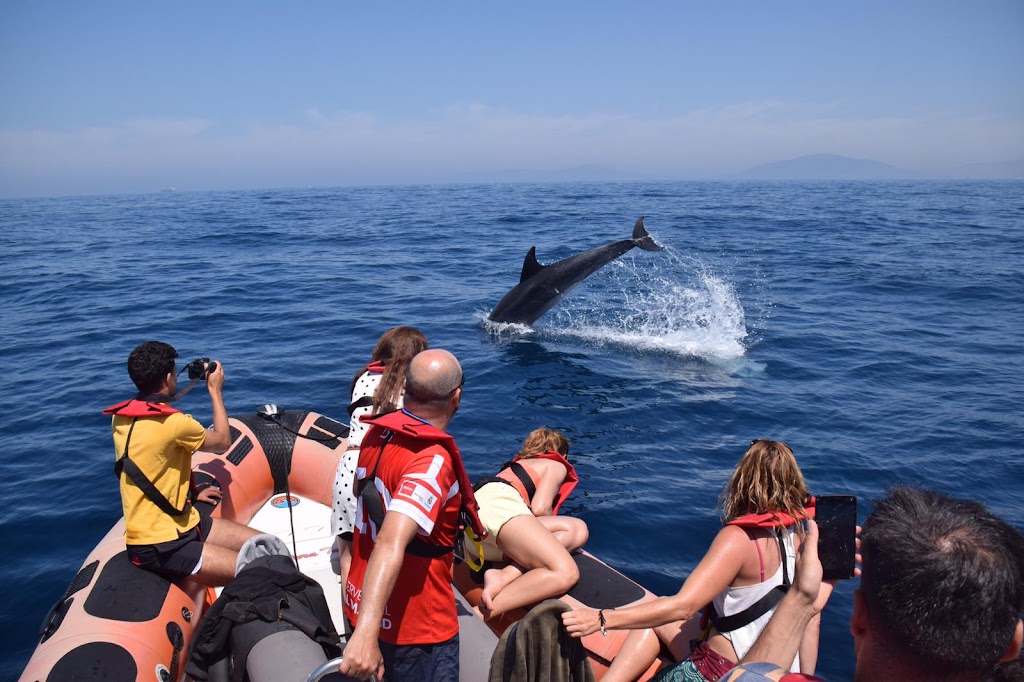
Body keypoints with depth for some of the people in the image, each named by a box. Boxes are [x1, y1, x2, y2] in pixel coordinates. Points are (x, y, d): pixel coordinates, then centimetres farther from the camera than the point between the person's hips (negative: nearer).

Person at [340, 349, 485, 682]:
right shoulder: (434, 461, -27)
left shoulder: (377, 432, -4)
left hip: (360, 607, 8)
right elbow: (391, 545, -38)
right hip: (417, 629, -7)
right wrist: (366, 633, -45)